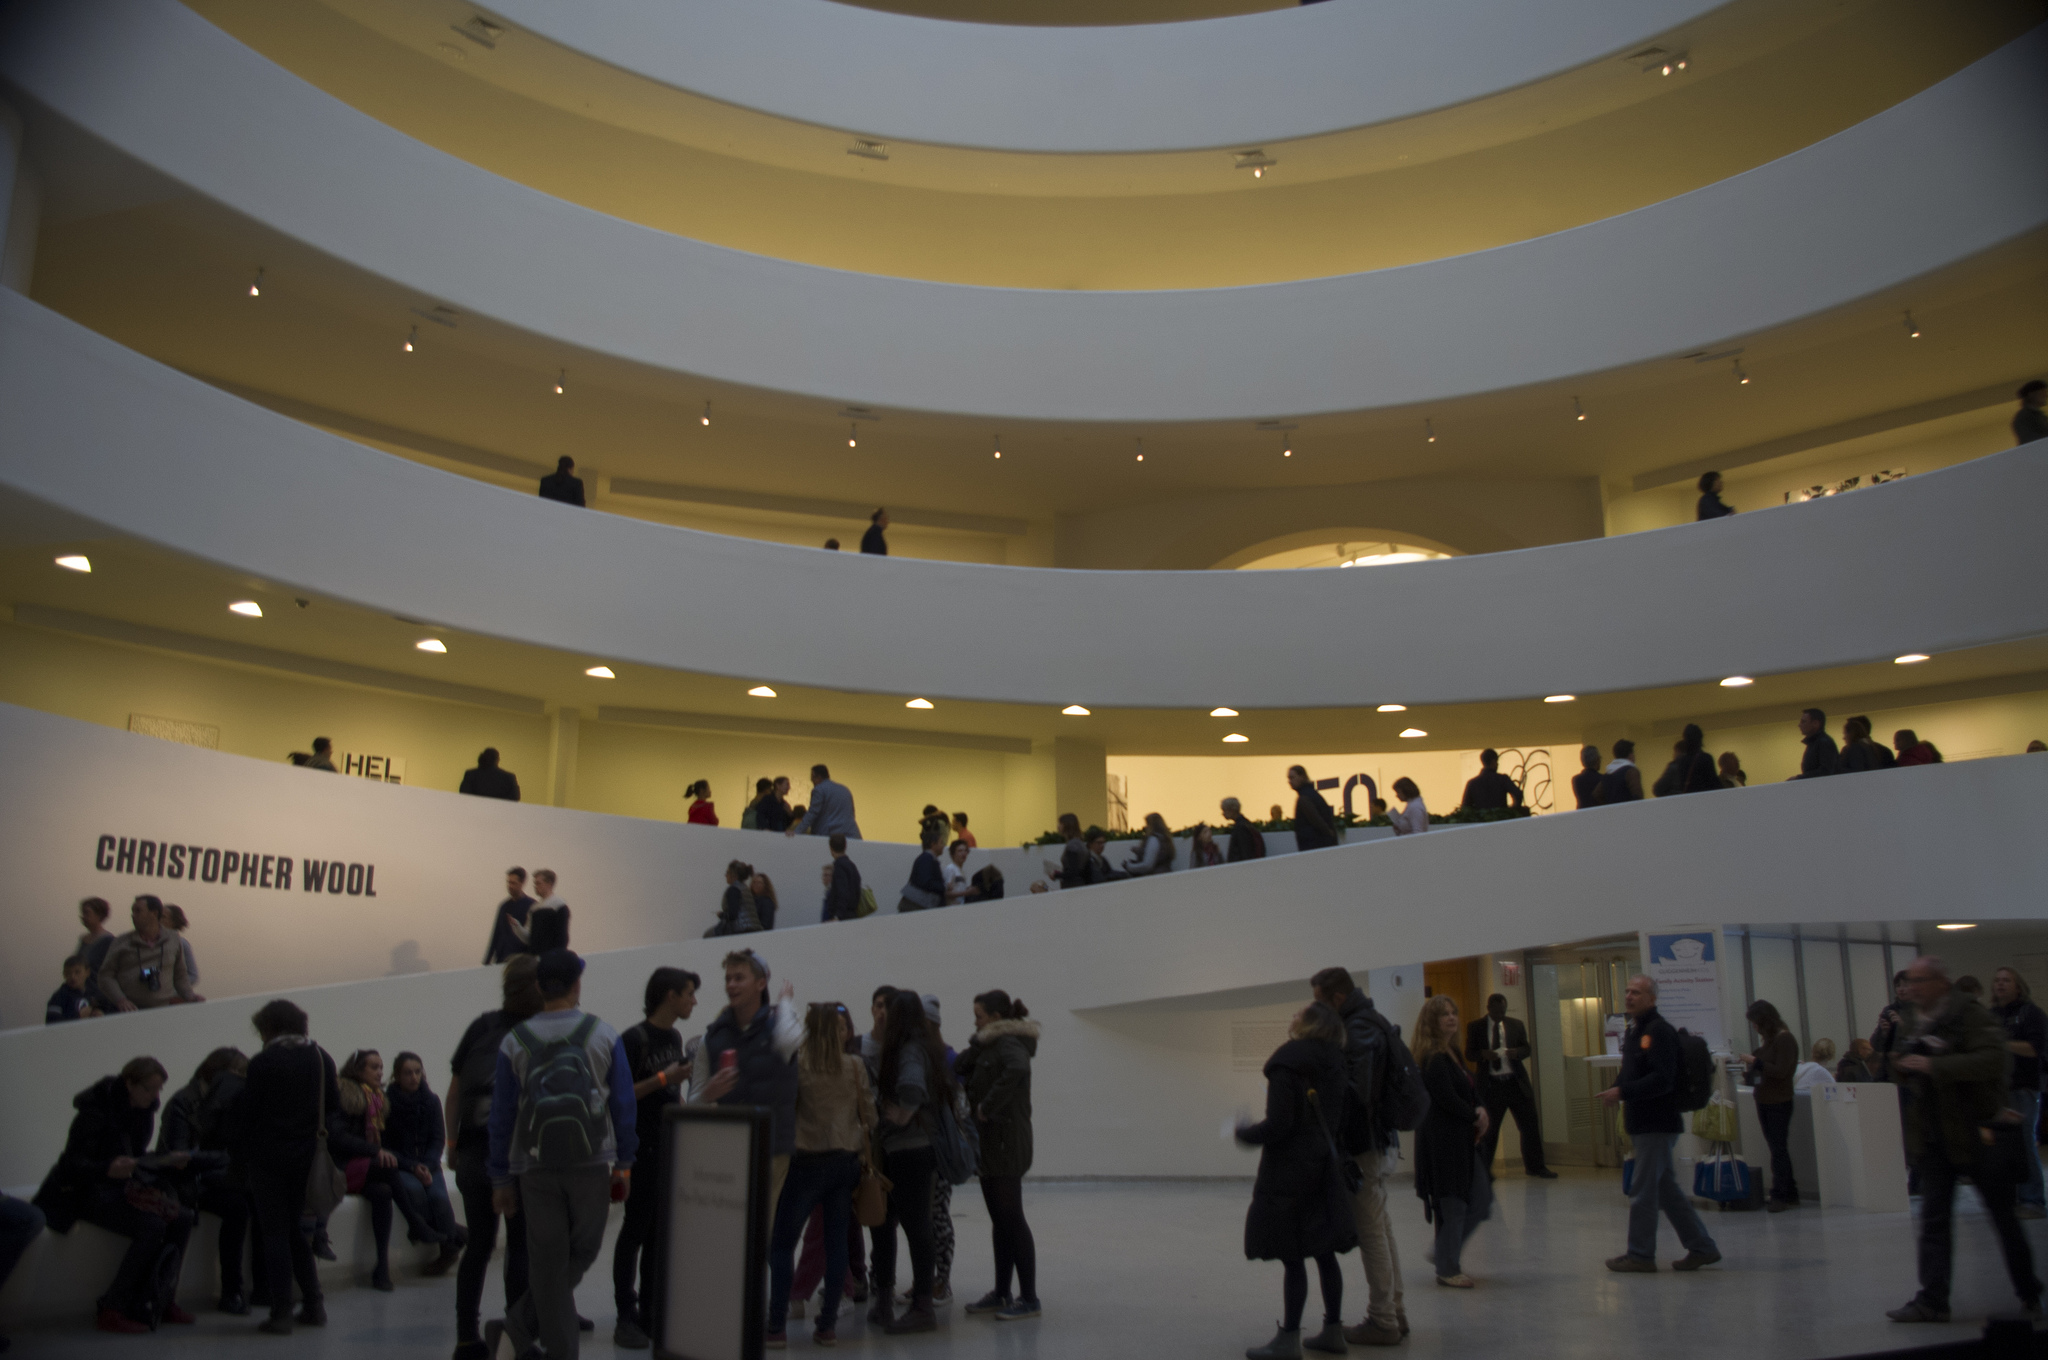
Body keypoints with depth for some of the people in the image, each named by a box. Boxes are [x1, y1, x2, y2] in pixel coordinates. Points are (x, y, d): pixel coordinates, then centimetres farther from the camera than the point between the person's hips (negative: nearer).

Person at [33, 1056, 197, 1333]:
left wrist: (167, 1161, -2)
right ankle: (112, 1312, -21)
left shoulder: (143, 1110, 6)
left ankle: (162, 1302, -5)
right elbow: (73, 1163, -20)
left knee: (182, 1218, -15)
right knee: (151, 1226, -29)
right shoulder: (96, 1111, -18)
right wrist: (108, 1169, -39)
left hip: (121, 1185, 8)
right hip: (87, 1192, -7)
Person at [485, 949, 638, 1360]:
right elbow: (624, 1106, 0)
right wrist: (624, 1164, 9)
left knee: (547, 1262, 9)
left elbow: (501, 1115, 4)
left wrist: (501, 1178, 11)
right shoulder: (604, 1036, -2)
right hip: (591, 1164, -1)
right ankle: (520, 1327, 9)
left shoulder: (514, 1042, 1)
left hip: (536, 1167, 1)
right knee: (582, 1252, 13)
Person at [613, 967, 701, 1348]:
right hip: (641, 1148, -7)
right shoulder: (634, 1038, -11)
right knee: (636, 1231, -2)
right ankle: (626, 1316, 6)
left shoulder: (676, 1037, 13)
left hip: (670, 1148, 7)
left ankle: (649, 1314, 15)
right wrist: (664, 1079, -19)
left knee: (660, 1235, 9)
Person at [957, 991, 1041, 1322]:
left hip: (1007, 1145, -9)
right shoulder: (991, 1046, 17)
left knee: (1011, 1218, -5)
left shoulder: (1009, 1043, -13)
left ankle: (1029, 1298, 0)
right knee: (999, 1219, 13)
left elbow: (1017, 1069, -35)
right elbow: (958, 1068, 13)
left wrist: (987, 1107, -28)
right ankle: (1001, 1293, 21)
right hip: (991, 1144, 9)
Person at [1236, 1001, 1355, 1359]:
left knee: (1292, 1256, -2)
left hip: (1290, 1171, -8)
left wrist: (1245, 1134, -4)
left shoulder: (1286, 1063, -16)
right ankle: (1332, 1330, 21)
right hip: (1326, 1166, 8)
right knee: (1324, 1252, 14)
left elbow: (1278, 1124, -20)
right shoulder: (1336, 1061, 6)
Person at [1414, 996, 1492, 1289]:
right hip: (1443, 1141, -10)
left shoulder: (1452, 1053, 15)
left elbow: (1471, 1089, 14)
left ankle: (1446, 1253, 25)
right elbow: (1446, 1098, -20)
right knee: (1453, 1205, -2)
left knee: (1481, 1201, 12)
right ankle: (1447, 1268, 11)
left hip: (1463, 1139, 10)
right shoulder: (1434, 1059, -15)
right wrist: (1476, 1117, -7)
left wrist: (1480, 1110, -6)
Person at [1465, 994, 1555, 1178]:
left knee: (1530, 1125, 4)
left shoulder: (1516, 1025, 9)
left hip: (1516, 1081, 3)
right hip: (1490, 1084, -2)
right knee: (1489, 1128, 3)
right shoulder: (1475, 1027, 3)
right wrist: (1483, 1054, -19)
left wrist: (1517, 1052, -11)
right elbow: (1469, 1054, 2)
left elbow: (1526, 1049, 12)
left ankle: (1534, 1167, 20)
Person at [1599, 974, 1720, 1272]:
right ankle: (1701, 1247, 22)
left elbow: (1662, 1080, -25)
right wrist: (1616, 1089, 3)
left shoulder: (1659, 1031, -16)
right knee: (1667, 1190, 14)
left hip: (1658, 1124, -10)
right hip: (1642, 1123, 10)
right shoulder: (1632, 1030, 15)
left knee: (1643, 1192, -3)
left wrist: (1623, 1092, -26)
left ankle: (1640, 1254, 7)